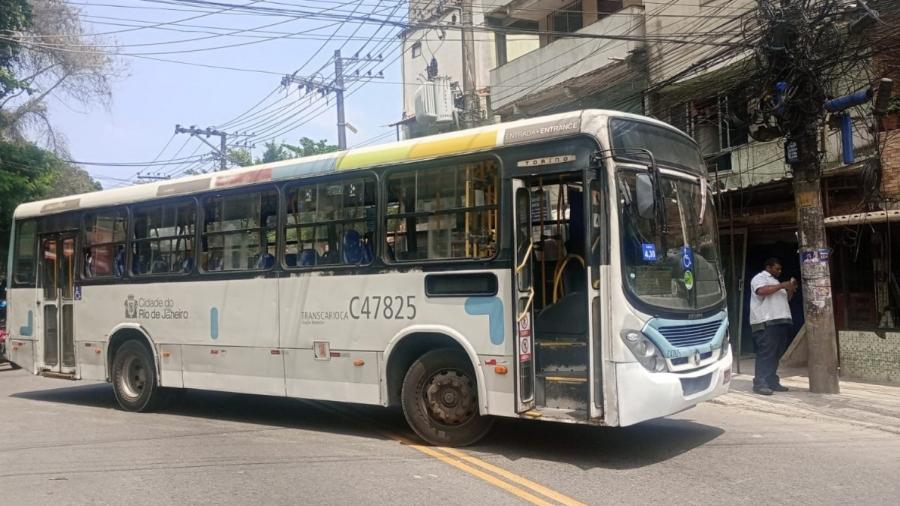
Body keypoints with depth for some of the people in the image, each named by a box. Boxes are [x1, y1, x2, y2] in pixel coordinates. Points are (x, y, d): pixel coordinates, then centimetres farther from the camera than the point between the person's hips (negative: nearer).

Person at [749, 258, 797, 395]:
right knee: (765, 354, -12)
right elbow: (762, 291, -23)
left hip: (780, 322, 9)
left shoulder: (774, 281, 27)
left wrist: (791, 289, 13)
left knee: (775, 354, 9)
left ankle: (772, 382, 14)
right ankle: (760, 384, -12)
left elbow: (785, 299, 31)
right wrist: (782, 285, -17)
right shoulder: (759, 278, -2)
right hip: (766, 323, -9)